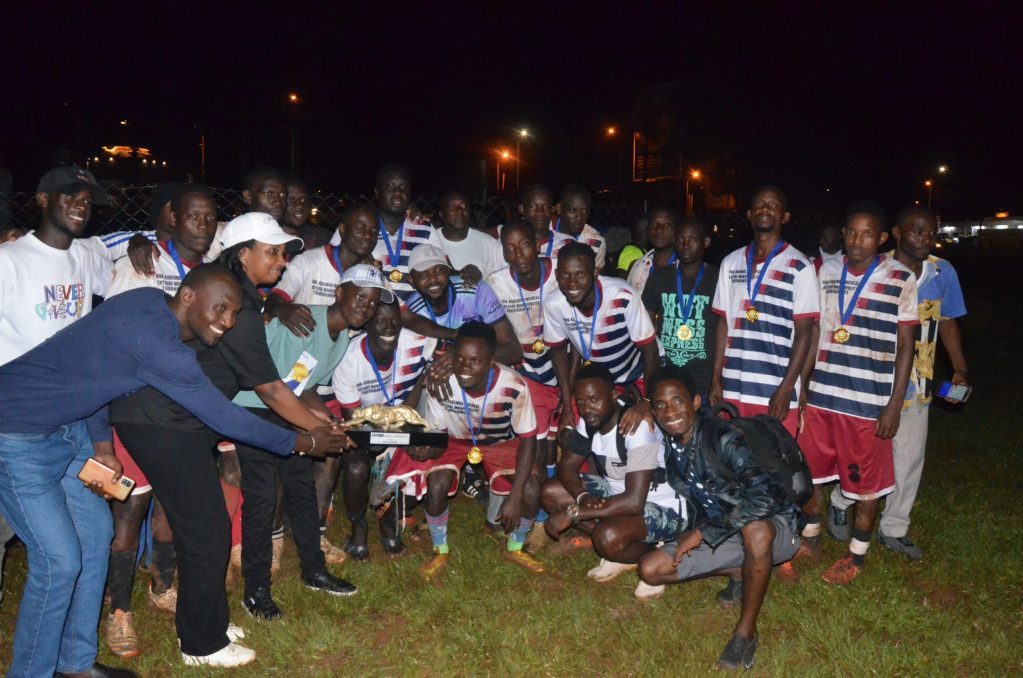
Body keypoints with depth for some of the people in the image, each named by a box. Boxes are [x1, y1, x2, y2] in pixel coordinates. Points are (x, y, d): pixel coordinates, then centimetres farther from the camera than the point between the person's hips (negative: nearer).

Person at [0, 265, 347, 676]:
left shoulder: (150, 301, -4)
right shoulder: (156, 341, -30)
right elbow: (223, 417, -24)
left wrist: (101, 446, 2)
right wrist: (302, 442, -14)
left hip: (65, 425, 10)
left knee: (95, 531, 12)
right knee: (60, 560, -8)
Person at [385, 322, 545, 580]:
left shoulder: (514, 386, -35)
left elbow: (527, 439, -22)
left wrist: (515, 496, -26)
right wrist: (427, 449, -44)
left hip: (500, 443, 0)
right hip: (455, 441, 0)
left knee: (530, 492, -20)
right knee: (436, 486, -26)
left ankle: (515, 549, 13)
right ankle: (440, 552, 4)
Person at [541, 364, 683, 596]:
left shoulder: (637, 427, -31)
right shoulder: (588, 421, -8)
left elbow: (634, 502, -35)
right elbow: (567, 466, 1)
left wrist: (572, 513, -30)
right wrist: (582, 497, -22)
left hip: (662, 507, -8)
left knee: (609, 537, -36)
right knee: (551, 492, -4)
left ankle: (652, 555, -2)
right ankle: (620, 549, 1)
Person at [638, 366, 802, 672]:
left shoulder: (723, 439, -26)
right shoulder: (667, 443, -6)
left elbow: (762, 499, -38)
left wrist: (702, 532, -31)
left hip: (773, 527, -6)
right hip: (722, 534, 6)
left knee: (755, 530, -42)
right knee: (650, 570, -8)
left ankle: (746, 632, -20)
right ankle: (738, 573, 8)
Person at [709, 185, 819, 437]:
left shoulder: (799, 267, -2)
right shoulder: (731, 263, 11)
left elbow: (804, 332, -5)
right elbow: (724, 324, 12)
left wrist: (786, 389, -12)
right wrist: (716, 380, 7)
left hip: (776, 394, -3)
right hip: (732, 390, 4)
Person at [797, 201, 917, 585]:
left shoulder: (901, 280, -5)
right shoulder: (827, 271, 5)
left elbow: (906, 344, -4)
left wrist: (895, 404, -7)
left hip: (869, 400, -3)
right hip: (821, 394, 4)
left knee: (866, 481, 7)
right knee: (809, 470, 12)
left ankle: (857, 555, 25)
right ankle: (811, 538, 34)